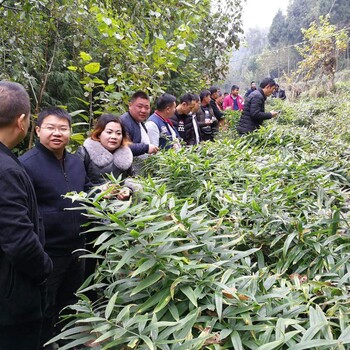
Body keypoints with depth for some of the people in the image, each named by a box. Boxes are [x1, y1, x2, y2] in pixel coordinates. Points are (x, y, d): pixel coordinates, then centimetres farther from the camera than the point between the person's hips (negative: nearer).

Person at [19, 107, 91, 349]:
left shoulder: (76, 162, 7)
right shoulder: (26, 164, -17)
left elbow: (87, 193, 22)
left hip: (76, 247, 7)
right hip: (46, 252, -7)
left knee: (71, 305, 25)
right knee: (44, 312, 12)